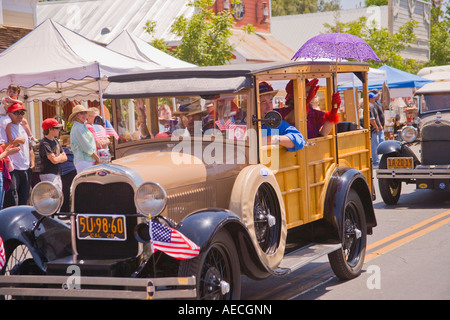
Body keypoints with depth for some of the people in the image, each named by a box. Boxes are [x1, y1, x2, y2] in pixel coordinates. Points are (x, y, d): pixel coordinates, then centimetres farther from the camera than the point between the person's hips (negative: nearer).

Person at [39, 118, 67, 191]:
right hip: (48, 174, -9)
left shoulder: (56, 141, 13)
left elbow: (65, 157, 13)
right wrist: (61, 156, 0)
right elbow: (54, 160, -21)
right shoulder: (44, 143, -15)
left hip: (57, 174, 9)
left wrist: (58, 158, -7)